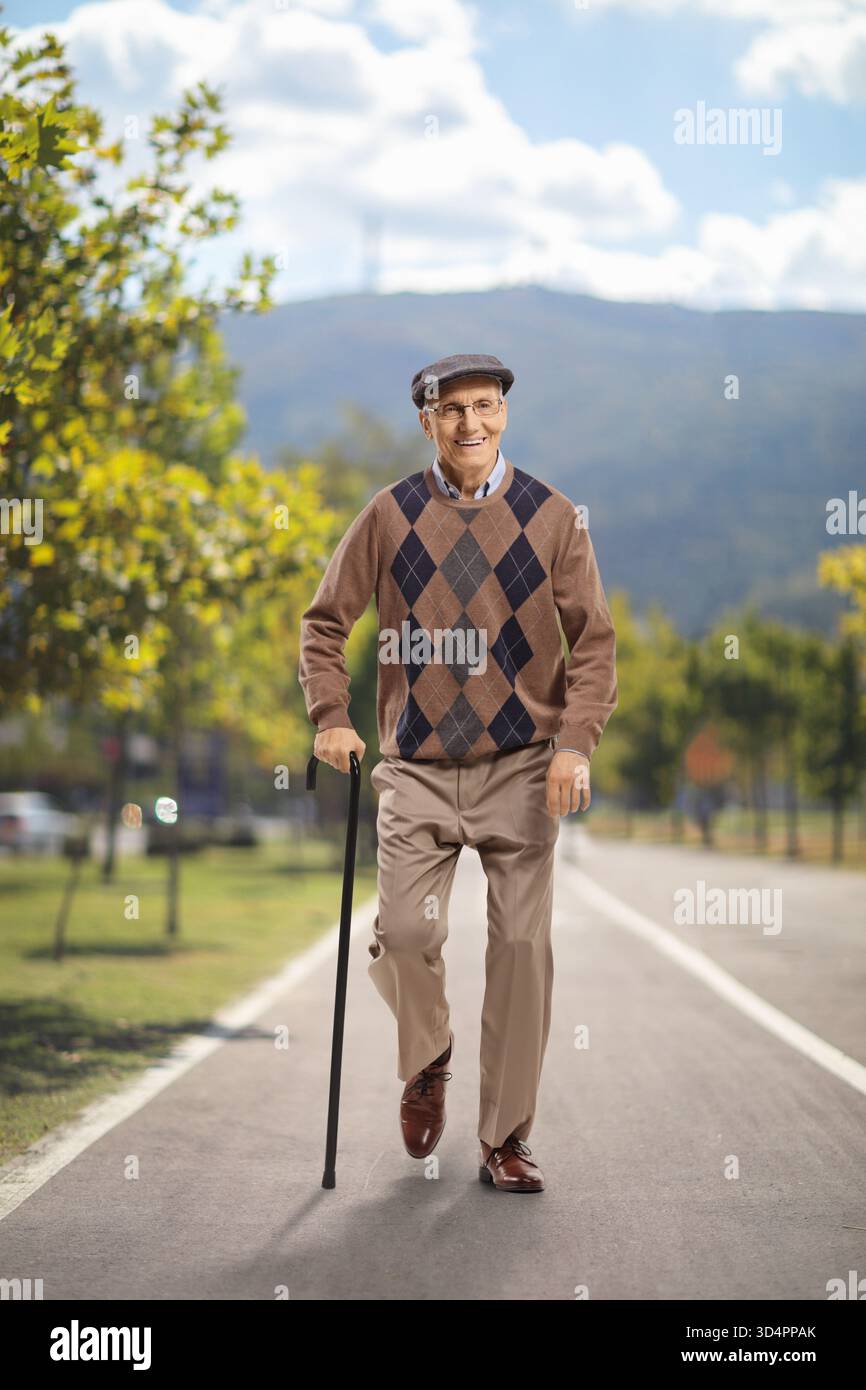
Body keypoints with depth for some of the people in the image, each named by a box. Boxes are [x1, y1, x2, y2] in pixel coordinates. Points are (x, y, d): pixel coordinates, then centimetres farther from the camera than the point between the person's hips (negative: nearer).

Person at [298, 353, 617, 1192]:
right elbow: (325, 621, 9)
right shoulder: (390, 515, 3)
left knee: (521, 949, -1)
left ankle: (505, 1140, 11)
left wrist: (575, 743, -10)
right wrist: (330, 718, -3)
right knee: (405, 934, -12)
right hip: (418, 769, 0)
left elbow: (593, 640, 2)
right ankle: (425, 1063, 21)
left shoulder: (551, 517, 2)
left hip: (520, 768, 0)